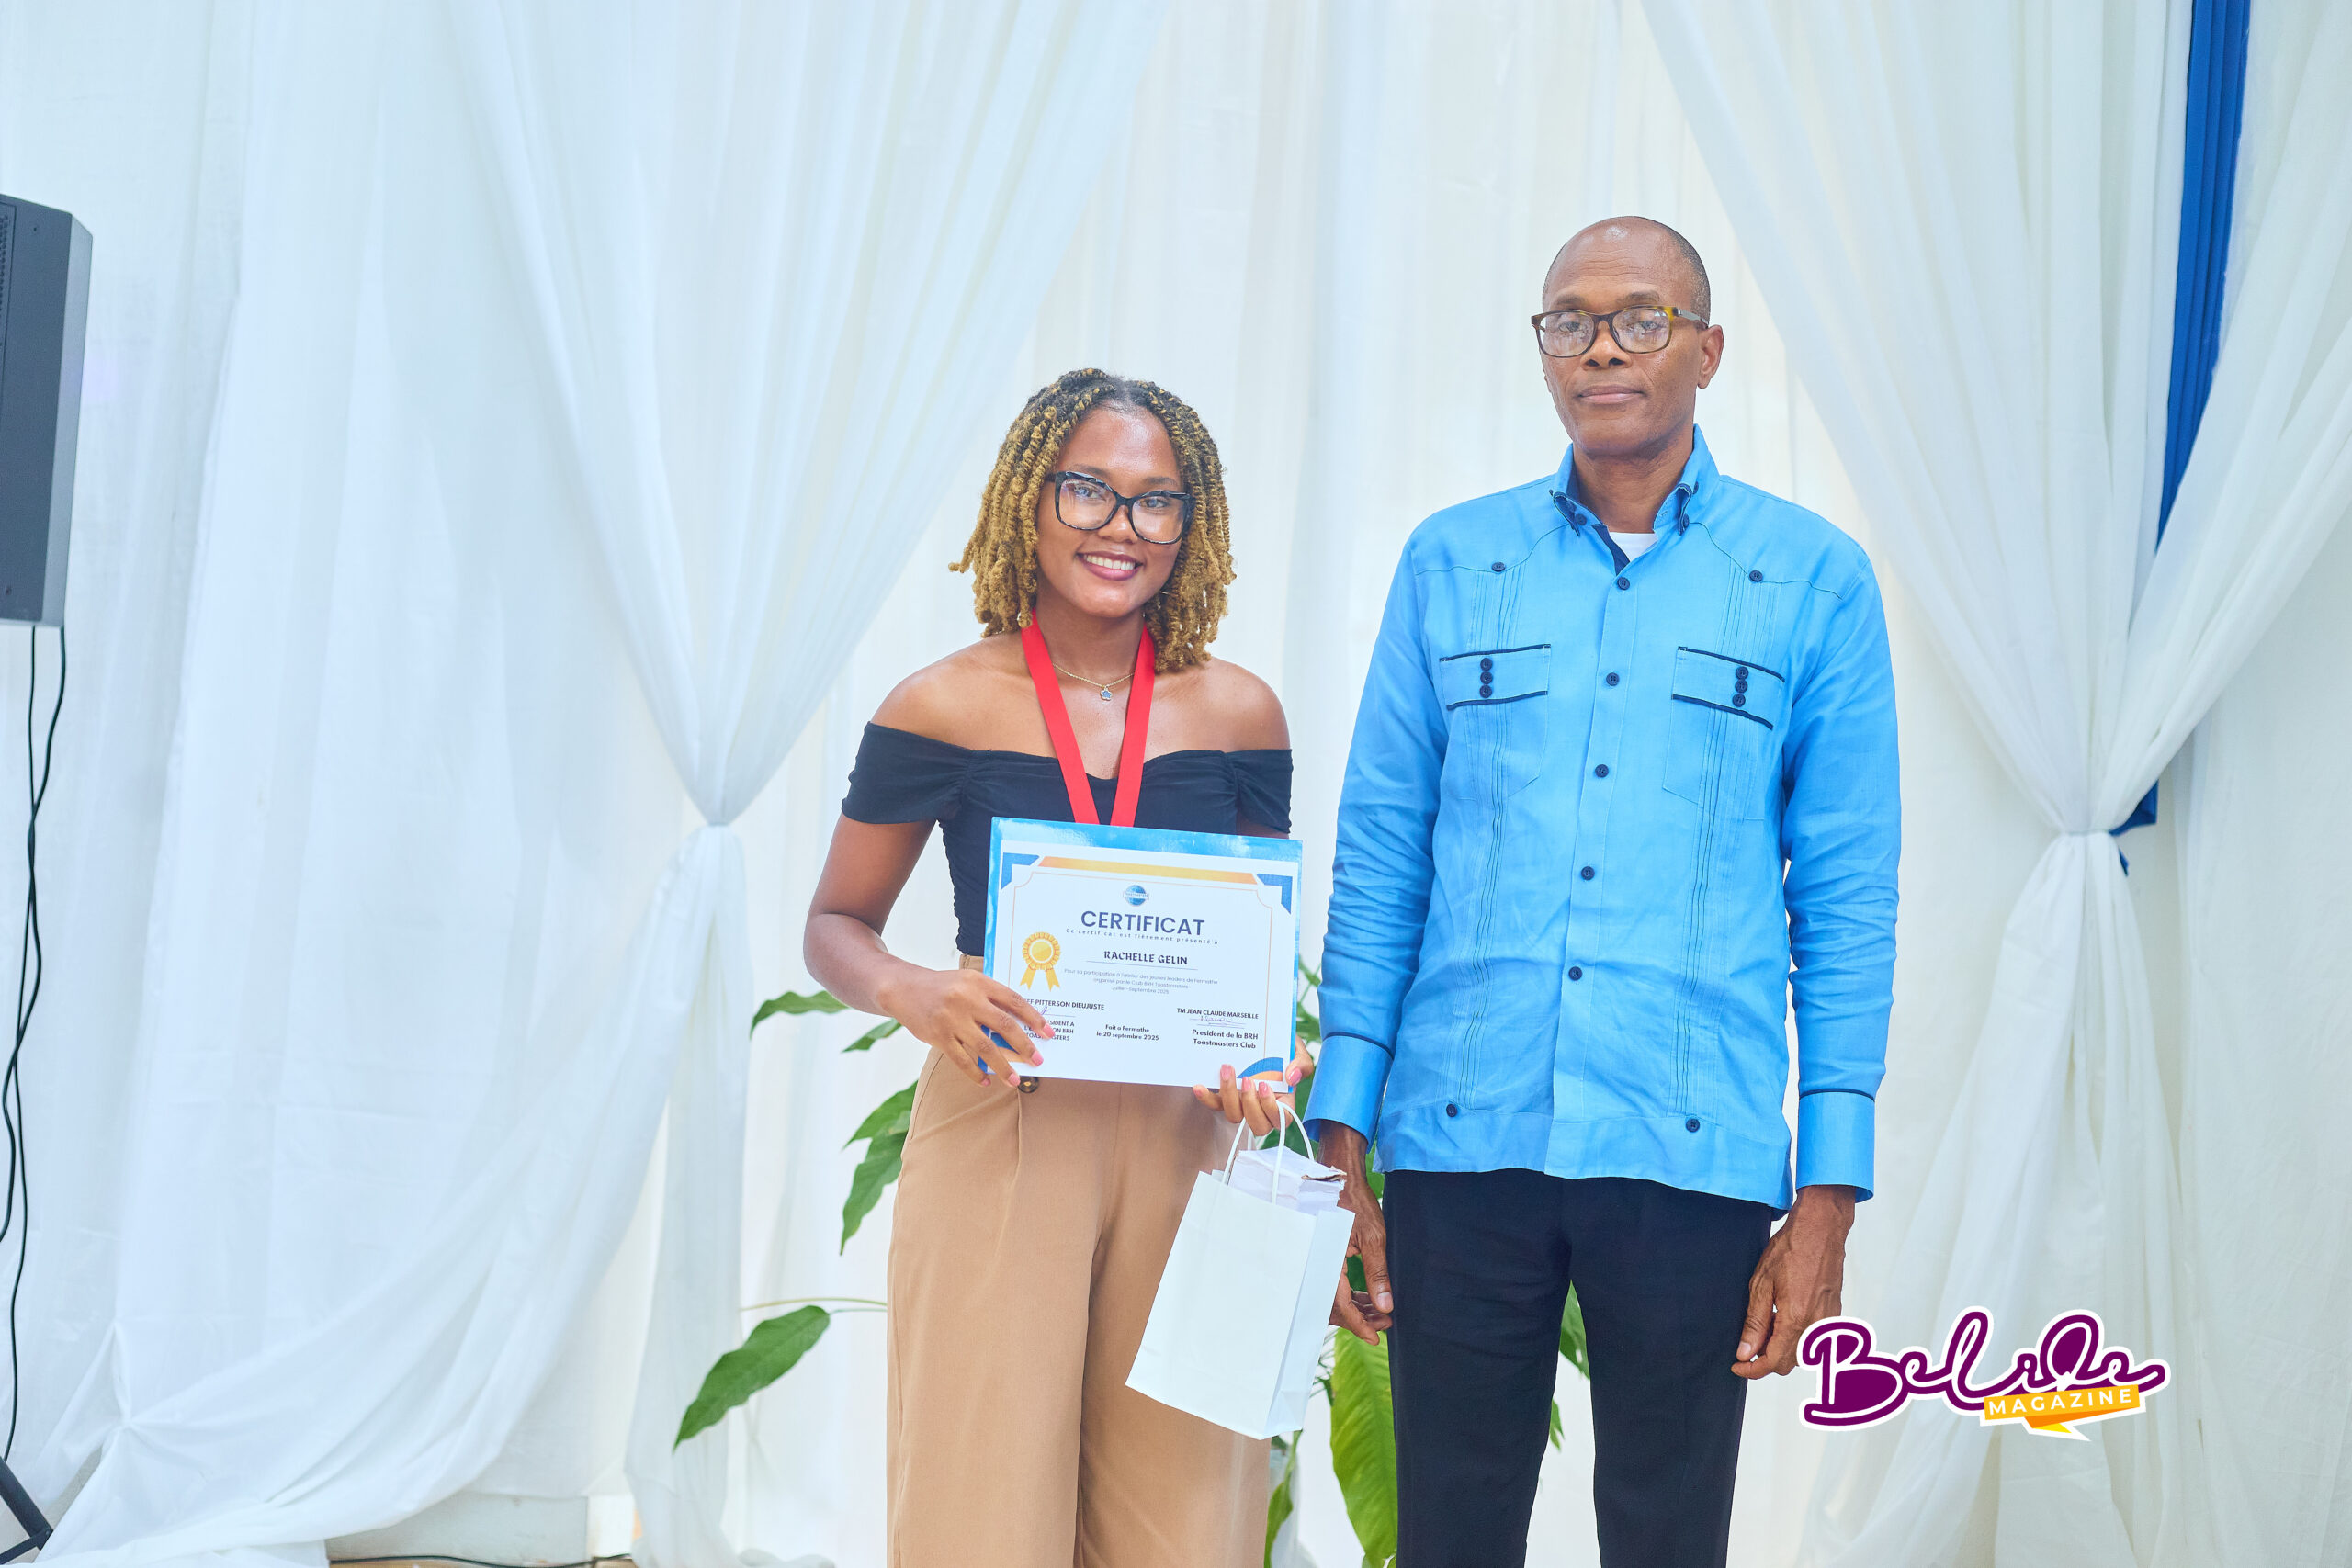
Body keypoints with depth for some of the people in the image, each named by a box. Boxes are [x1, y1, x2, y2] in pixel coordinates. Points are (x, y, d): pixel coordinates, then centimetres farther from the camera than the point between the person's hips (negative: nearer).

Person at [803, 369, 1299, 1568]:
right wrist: (911, 993, -15)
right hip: (999, 1136, -2)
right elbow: (834, 924, 6)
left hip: (1181, 1136, 2)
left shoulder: (1237, 715, 4)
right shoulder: (942, 710, -1)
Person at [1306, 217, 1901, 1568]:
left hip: (1695, 1153, -1)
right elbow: (1379, 858, 9)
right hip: (1460, 1141, 1)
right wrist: (1341, 1138, 2)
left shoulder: (1813, 579, 4)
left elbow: (1848, 896, 4)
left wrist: (1830, 1194, -2)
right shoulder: (1451, 564, 9)